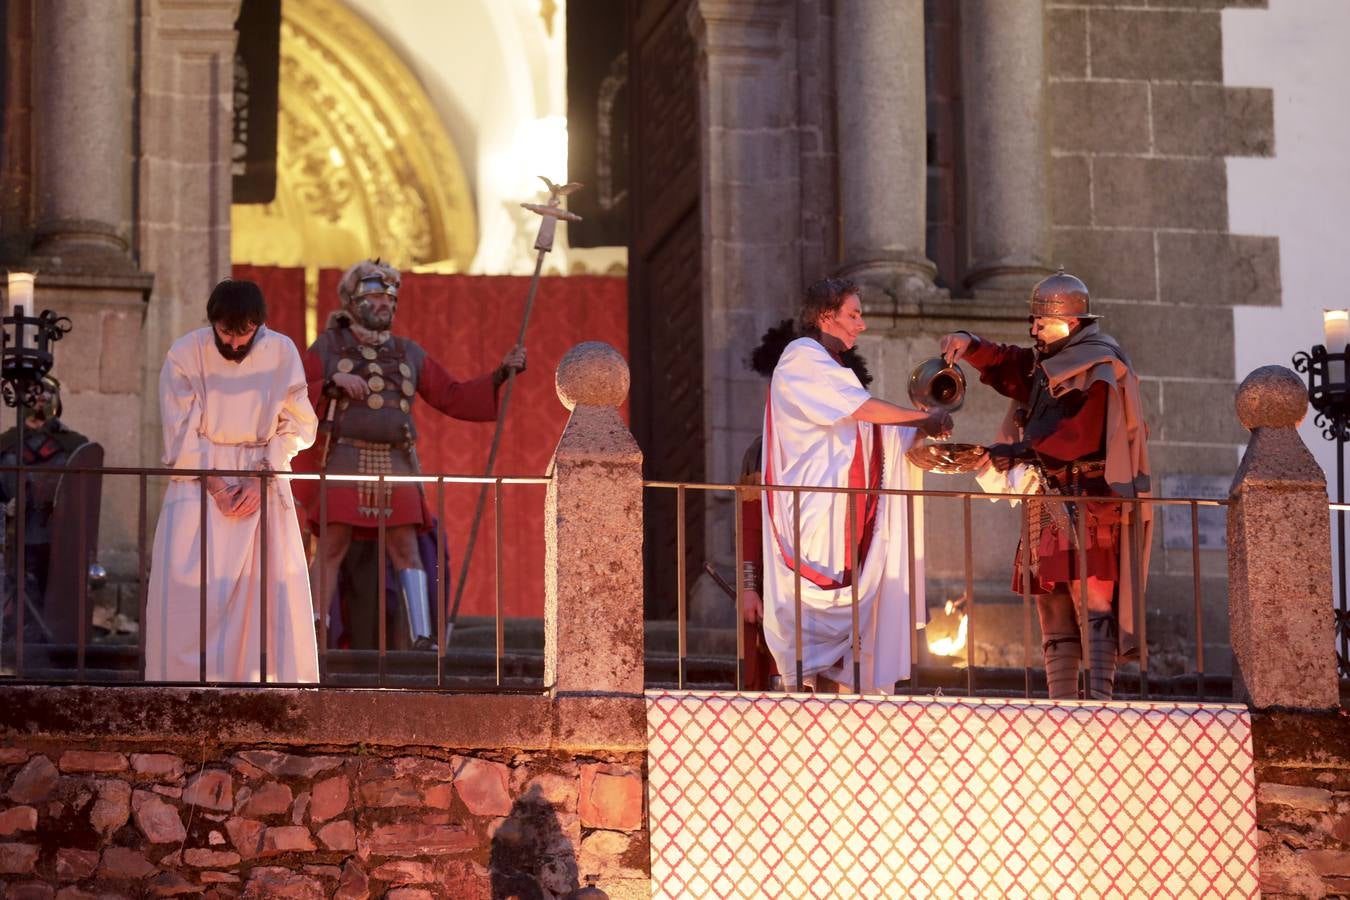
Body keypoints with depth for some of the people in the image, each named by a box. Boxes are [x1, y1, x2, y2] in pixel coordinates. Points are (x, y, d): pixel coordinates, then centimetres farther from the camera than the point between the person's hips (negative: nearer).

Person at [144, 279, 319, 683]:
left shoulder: (282, 353, -4)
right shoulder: (185, 354, -9)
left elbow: (295, 426, 1)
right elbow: (182, 435, -6)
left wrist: (262, 478, -11)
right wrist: (216, 486, -14)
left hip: (265, 485, 2)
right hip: (200, 480, -2)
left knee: (274, 588, -5)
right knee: (189, 589, -11)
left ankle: (274, 684, -3)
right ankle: (186, 681, -10)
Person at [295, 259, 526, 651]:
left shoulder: (408, 354, 13)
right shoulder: (327, 348, 4)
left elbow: (455, 398, 12)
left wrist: (501, 373, 1)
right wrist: (333, 383, -18)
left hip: (395, 468, 3)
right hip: (343, 465, -3)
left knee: (405, 549, -3)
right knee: (332, 548, -8)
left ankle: (422, 640, -6)